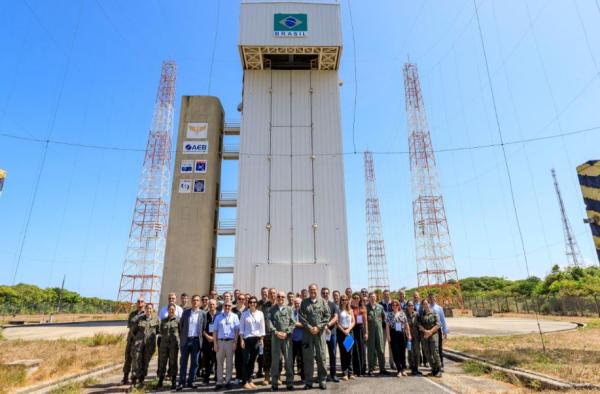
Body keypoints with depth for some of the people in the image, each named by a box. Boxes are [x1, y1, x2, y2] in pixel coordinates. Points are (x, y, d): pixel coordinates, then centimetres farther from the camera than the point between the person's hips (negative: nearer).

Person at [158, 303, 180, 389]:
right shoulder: (163, 320, 12)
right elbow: (161, 331, 20)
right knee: (162, 362, 5)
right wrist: (165, 336, 7)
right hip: (164, 343, 3)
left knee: (173, 363, 1)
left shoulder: (178, 320, 1)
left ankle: (173, 383, 10)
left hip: (174, 344, -3)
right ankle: (160, 380, 20)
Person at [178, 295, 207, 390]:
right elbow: (181, 325, 9)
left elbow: (204, 327, 7)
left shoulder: (203, 313, 1)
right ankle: (181, 383, 11)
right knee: (183, 362, 4)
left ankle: (190, 382, 16)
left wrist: (199, 336, 5)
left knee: (194, 363, 5)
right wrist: (181, 336, 8)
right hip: (185, 340, 0)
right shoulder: (186, 312, 3)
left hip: (196, 341, 0)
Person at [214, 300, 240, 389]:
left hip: (230, 341, -1)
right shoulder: (218, 317, 7)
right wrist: (215, 343, 0)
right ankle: (219, 382, 13)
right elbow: (215, 331, 6)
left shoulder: (234, 316, 3)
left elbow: (237, 330, 0)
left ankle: (228, 381, 17)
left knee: (229, 363, 6)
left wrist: (235, 342, -6)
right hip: (220, 341, 1)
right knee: (219, 362, 5)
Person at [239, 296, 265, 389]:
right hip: (247, 338, -2)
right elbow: (241, 327, 2)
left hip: (257, 338, 2)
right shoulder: (244, 314, 1)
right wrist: (241, 339, -4)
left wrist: (261, 339, 2)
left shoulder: (260, 313, 5)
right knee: (246, 360, -2)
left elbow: (262, 327, 7)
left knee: (253, 360, 7)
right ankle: (245, 381, 7)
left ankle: (250, 380, 18)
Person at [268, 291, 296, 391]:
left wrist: (286, 332, -10)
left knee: (289, 360, 2)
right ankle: (274, 384, 12)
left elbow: (293, 323, 2)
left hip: (287, 337, 0)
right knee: (275, 360, 3)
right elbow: (269, 322, -1)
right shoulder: (272, 309, 9)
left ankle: (289, 383, 11)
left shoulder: (289, 309, 10)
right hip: (275, 337, 0)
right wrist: (276, 332, -13)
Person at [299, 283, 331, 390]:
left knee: (321, 356, 4)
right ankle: (308, 381, 13)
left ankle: (322, 381, 14)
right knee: (308, 357, 4)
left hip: (320, 332, 0)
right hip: (307, 332, 0)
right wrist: (309, 327, -11)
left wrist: (318, 327, -9)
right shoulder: (304, 302, 7)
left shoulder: (323, 302, 7)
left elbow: (327, 315, 0)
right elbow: (301, 317, 0)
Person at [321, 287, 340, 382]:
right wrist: (323, 327, -16)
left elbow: (336, 318, -1)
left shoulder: (333, 305, 8)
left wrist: (328, 325, -16)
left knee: (333, 354, 6)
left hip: (332, 331, 2)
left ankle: (333, 374, 16)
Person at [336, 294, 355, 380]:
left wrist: (348, 329, -7)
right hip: (341, 332, -3)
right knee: (343, 353, -1)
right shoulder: (338, 310, 1)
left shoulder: (350, 310, 12)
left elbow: (353, 322, 8)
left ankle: (350, 373, 9)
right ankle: (345, 373, 2)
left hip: (349, 332, 3)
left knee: (350, 353, 3)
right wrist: (343, 330, -11)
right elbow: (337, 322, -4)